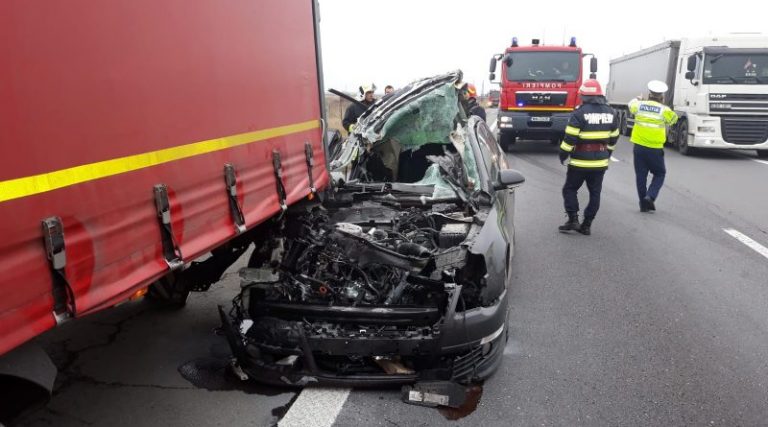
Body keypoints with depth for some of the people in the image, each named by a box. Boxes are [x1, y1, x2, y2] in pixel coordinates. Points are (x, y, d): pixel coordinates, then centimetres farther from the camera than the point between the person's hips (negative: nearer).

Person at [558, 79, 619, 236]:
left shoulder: (580, 113, -13)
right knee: (595, 193, 11)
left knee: (570, 189, 10)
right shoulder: (611, 113, 6)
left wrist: (563, 155, -4)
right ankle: (587, 225, 13)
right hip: (600, 162, 5)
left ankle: (573, 220, 4)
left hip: (580, 161, -5)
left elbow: (570, 138, -16)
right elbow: (613, 138, 13)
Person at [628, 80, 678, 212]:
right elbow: (673, 119, 13)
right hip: (655, 149, -2)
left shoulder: (639, 105, -1)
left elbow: (631, 105, 23)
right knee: (659, 174, 14)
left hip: (639, 147, 2)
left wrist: (636, 99, 45)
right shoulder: (664, 110, -7)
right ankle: (650, 196, -5)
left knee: (641, 175, 9)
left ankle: (643, 204, 13)